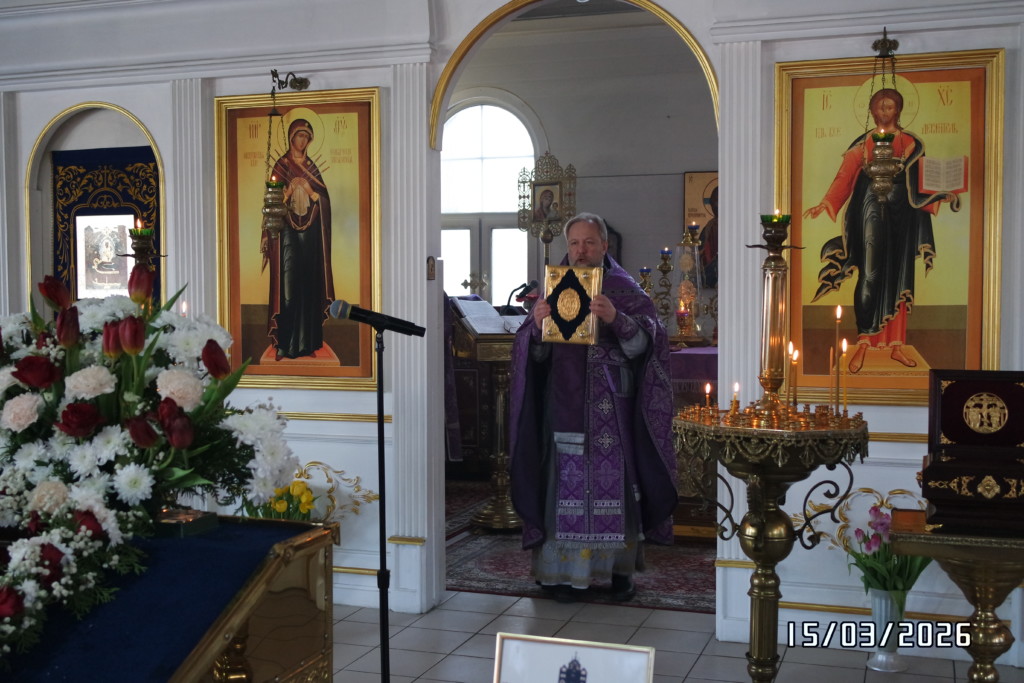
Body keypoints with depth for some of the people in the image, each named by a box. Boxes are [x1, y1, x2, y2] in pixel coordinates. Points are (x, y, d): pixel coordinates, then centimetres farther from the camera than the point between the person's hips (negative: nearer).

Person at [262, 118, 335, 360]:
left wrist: (307, 187, -8)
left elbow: (324, 198, 6)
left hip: (310, 230, 4)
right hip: (288, 230, -4)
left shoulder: (311, 167, 15)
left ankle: (306, 342, 8)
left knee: (308, 285, 3)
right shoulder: (281, 166, 3)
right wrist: (289, 190, -19)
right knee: (288, 284, -9)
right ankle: (283, 344, -6)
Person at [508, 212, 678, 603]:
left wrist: (616, 319, -27)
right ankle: (564, 568, 5)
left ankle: (620, 568, 11)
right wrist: (537, 326, -19)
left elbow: (644, 342, -9)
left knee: (614, 483, -1)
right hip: (564, 406, 1)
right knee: (566, 482, -2)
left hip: (612, 411, -1)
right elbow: (533, 353, 4)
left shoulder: (625, 291, 5)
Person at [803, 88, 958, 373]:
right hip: (872, 213, -2)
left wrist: (943, 196, -10)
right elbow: (844, 177, -2)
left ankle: (896, 345, 8)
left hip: (902, 214, 2)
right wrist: (824, 205, -15)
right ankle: (863, 344, -8)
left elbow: (922, 182, 7)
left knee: (898, 277, 4)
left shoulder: (912, 144, 10)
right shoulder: (862, 144, 7)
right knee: (870, 276, -10)